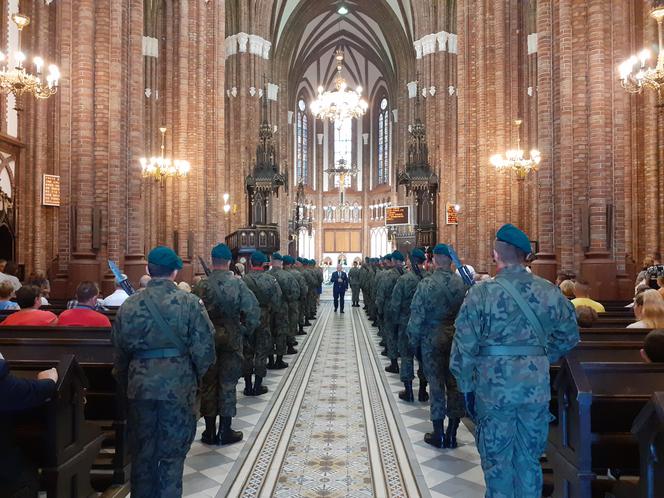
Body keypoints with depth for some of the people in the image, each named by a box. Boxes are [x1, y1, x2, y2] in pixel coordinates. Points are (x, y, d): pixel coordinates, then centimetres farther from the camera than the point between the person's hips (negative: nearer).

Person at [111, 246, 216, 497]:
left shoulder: (130, 305, -2)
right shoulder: (190, 303, -11)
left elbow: (119, 350, 7)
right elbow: (204, 348, -11)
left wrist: (125, 382, 21)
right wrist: (195, 376, 7)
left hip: (140, 387, 3)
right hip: (179, 387, -3)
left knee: (141, 452, 19)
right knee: (172, 453, 9)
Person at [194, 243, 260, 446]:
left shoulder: (202, 286, -6)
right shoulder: (237, 283, -10)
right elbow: (253, 310, -15)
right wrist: (246, 331, -1)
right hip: (231, 340, -1)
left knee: (208, 385, 12)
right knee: (228, 384, 9)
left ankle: (210, 431, 20)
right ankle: (225, 432, 15)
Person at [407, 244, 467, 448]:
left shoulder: (426, 284, -14)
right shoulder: (463, 284, -5)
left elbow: (417, 316, -11)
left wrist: (413, 340, 1)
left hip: (433, 340, -3)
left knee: (436, 385, 7)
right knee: (455, 385, 12)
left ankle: (438, 435, 16)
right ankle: (452, 434, 21)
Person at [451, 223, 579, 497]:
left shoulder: (481, 293, -12)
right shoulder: (549, 291, -2)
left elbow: (464, 346, -10)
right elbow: (569, 336, 9)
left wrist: (466, 387, 1)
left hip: (494, 388, -3)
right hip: (537, 387, 3)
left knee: (497, 461, 13)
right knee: (529, 460, 19)